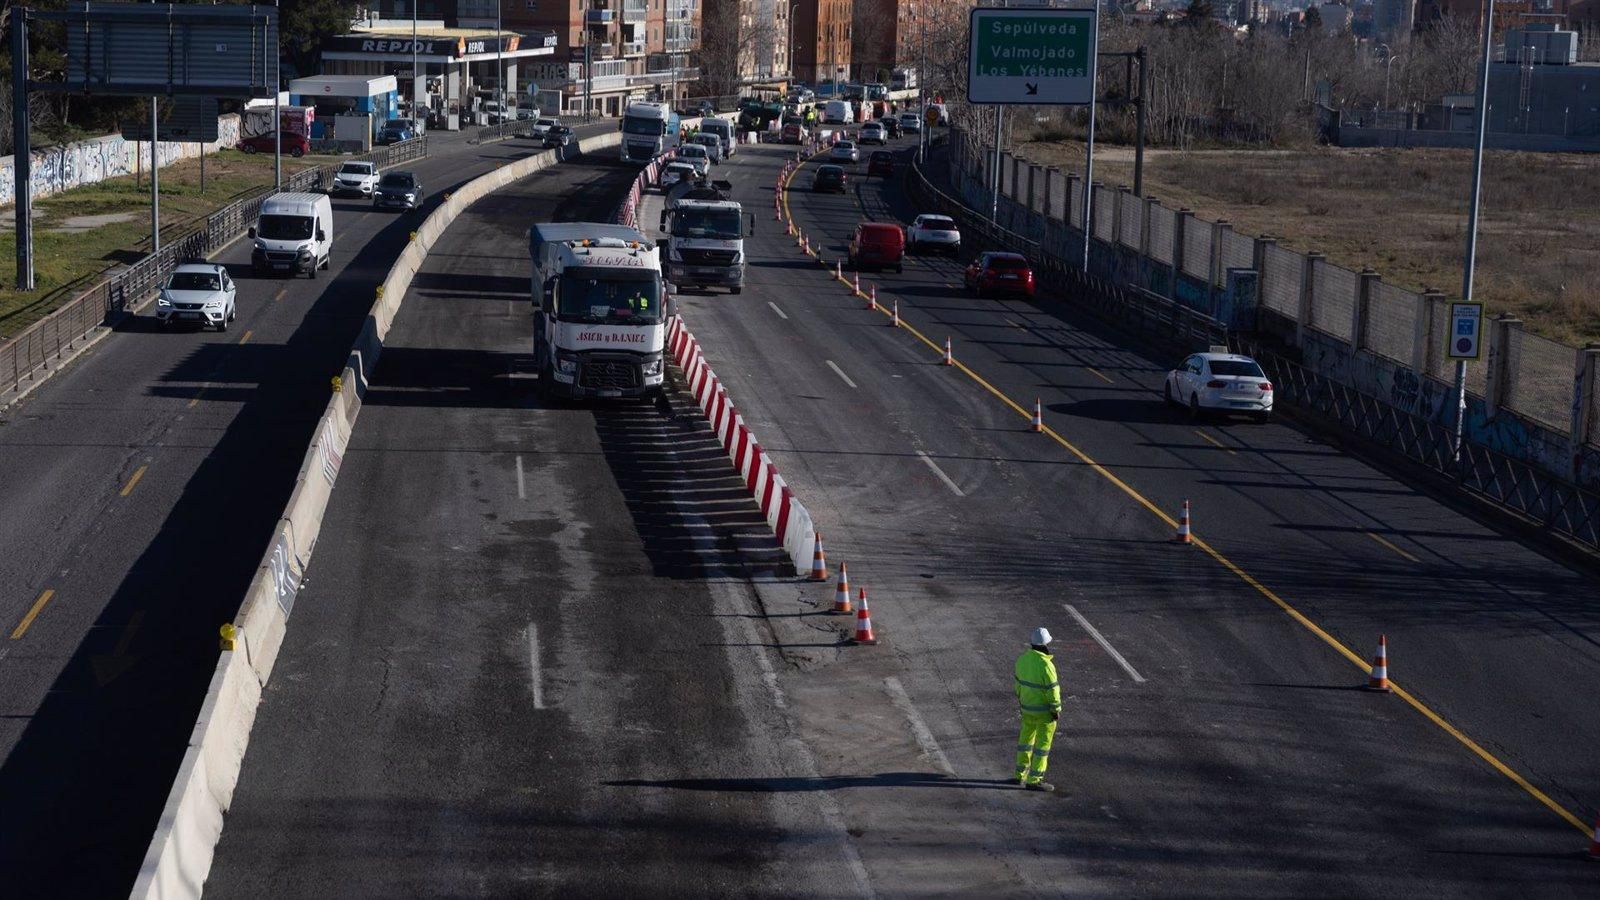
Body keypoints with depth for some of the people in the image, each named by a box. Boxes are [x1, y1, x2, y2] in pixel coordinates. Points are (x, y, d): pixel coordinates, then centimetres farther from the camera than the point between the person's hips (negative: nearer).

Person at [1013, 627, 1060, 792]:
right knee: (1043, 743, 2)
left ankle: (1021, 774, 30)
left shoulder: (1023, 659, -4)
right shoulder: (1045, 665, -26)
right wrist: (1056, 710, -13)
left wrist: (1021, 700, 20)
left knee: (1026, 738, 21)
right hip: (1045, 709, -7)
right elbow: (1052, 690, -22)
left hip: (1028, 705, 7)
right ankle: (1034, 780, 5)